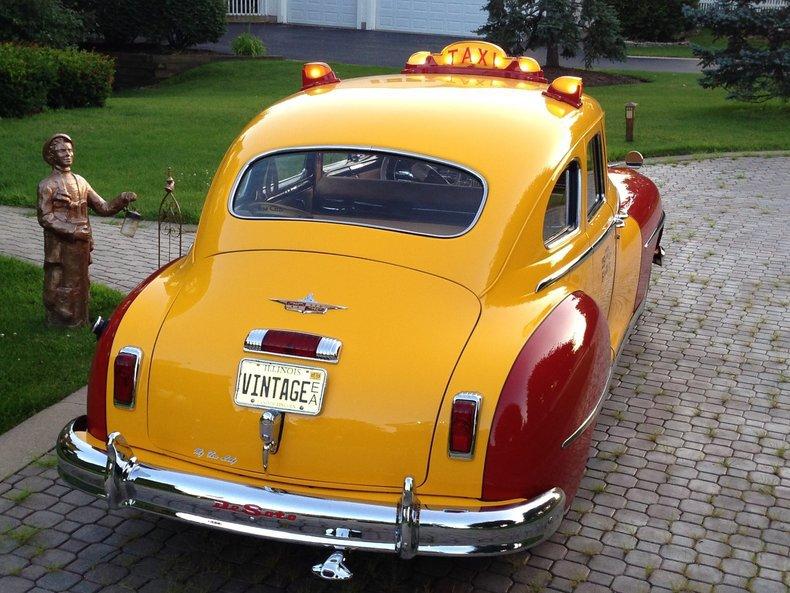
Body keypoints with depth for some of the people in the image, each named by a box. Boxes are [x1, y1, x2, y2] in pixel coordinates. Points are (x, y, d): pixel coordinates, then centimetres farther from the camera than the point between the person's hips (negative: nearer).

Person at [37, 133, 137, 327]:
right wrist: (73, 231, -19)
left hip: (81, 244, 6)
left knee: (80, 282, 14)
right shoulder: (47, 185, -9)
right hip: (60, 246, -6)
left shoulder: (80, 181, 9)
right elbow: (44, 218, -12)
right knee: (60, 284, 2)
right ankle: (59, 321, 15)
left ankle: (79, 320, 27)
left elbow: (103, 208, 8)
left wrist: (123, 200, -9)